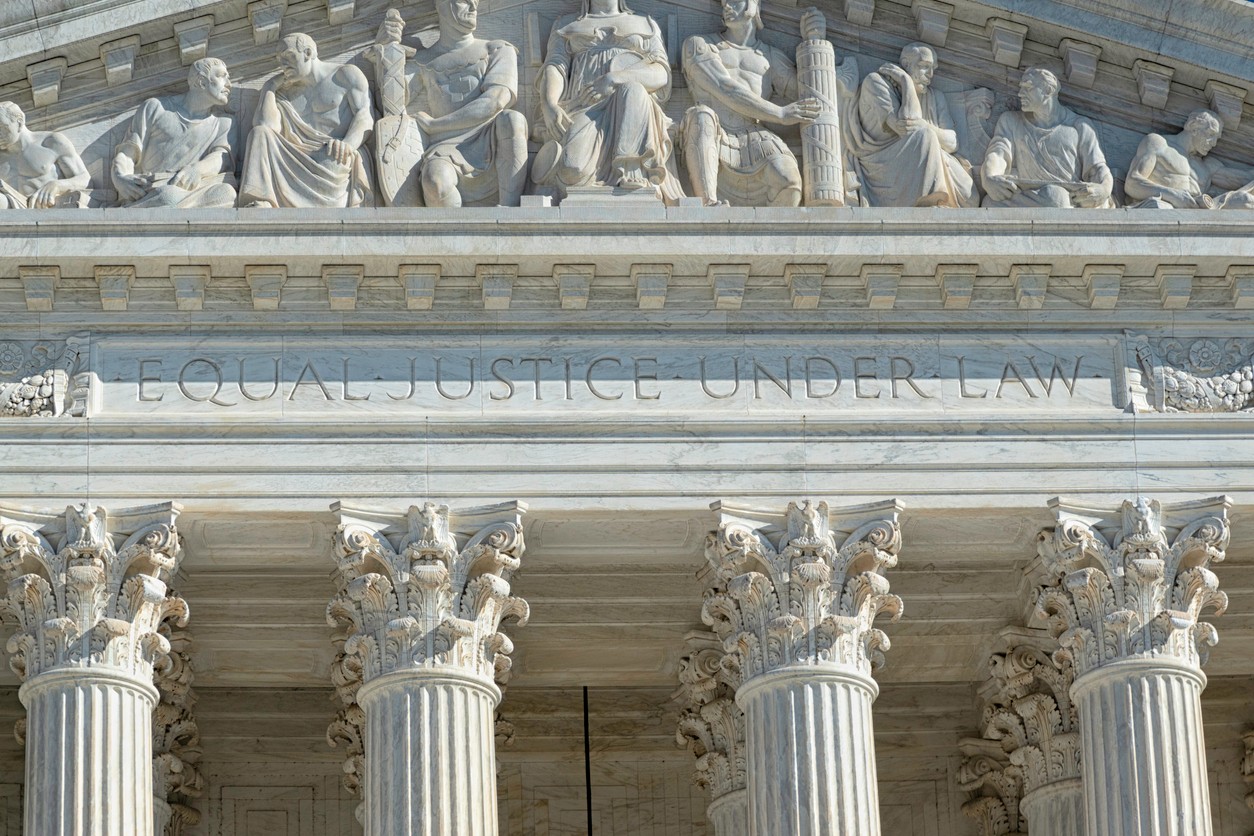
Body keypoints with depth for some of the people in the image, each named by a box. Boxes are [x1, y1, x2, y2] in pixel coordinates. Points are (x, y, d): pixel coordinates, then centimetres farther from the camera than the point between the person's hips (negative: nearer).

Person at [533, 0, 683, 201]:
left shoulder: (647, 25, 25)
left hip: (633, 109, 1)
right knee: (572, 169, -37)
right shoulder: (566, 25, 27)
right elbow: (554, 69, 10)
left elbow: (661, 74, 7)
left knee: (632, 90, -39)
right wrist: (549, 105, -14)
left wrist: (615, 78, -12)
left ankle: (633, 178, -46)